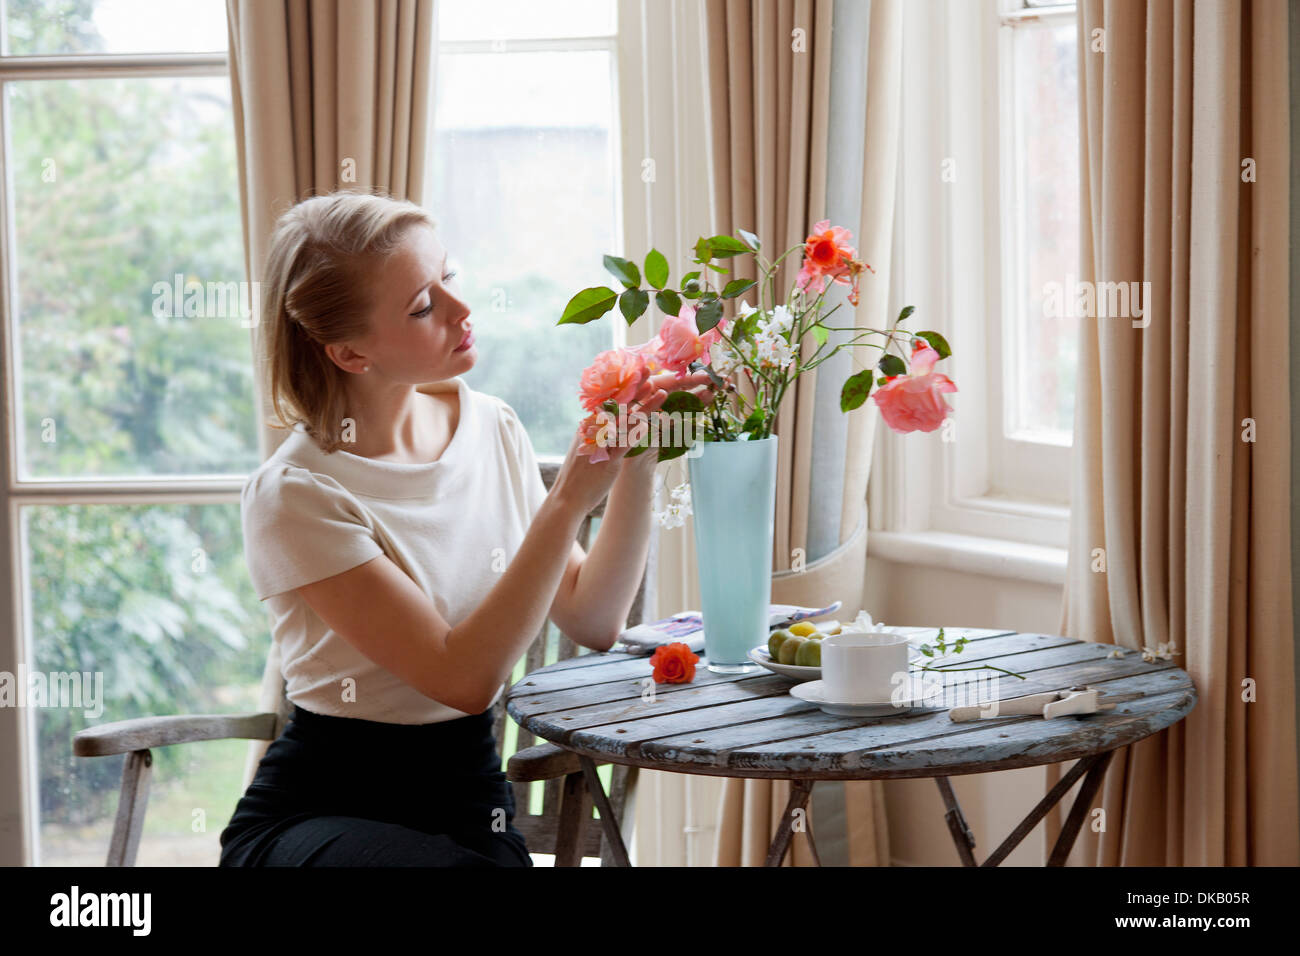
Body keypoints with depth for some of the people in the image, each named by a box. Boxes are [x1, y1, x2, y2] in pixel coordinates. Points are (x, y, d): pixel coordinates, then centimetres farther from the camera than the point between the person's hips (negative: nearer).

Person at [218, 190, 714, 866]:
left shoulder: (491, 428, 4)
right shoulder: (296, 496, -15)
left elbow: (591, 621, 5)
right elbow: (462, 677, -20)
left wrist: (637, 462, -6)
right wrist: (570, 499, -22)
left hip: (470, 795, 4)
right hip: (321, 809, -4)